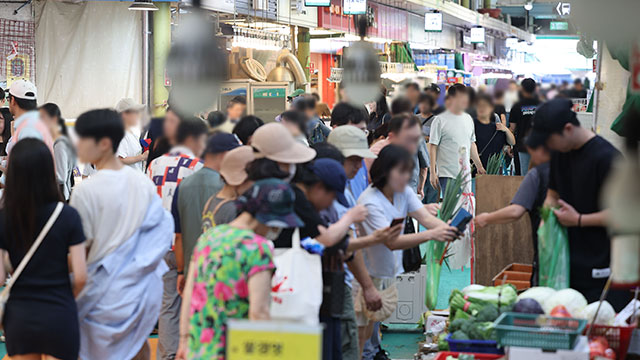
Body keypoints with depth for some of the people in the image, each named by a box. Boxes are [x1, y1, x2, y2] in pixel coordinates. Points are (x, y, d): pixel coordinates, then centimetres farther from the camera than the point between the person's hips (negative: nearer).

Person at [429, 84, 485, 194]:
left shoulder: (468, 119, 14)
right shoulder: (440, 120, -6)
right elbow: (433, 147, -7)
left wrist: (479, 166, 21)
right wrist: (432, 172, -11)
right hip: (447, 175, -6)